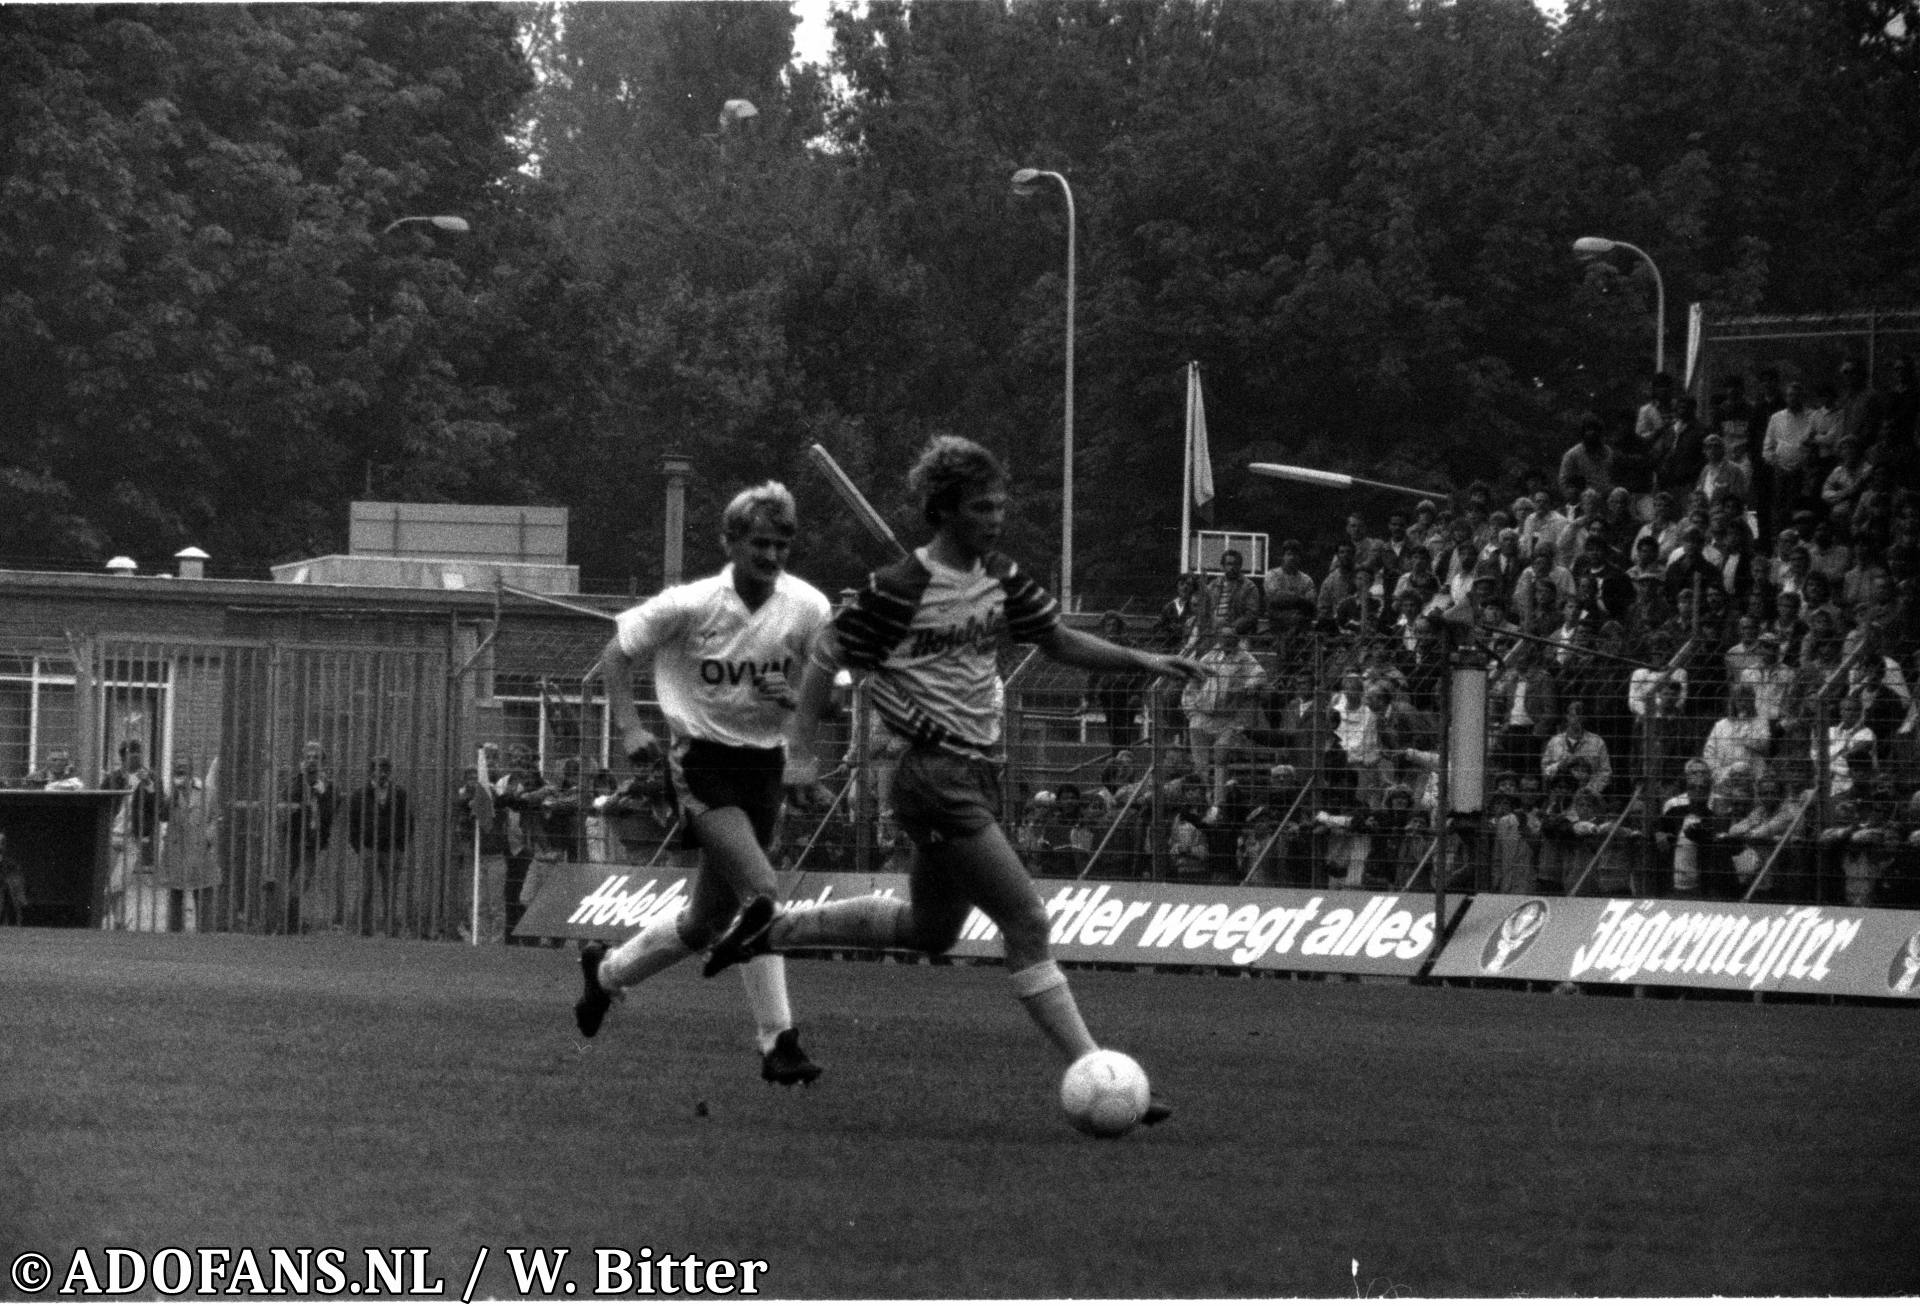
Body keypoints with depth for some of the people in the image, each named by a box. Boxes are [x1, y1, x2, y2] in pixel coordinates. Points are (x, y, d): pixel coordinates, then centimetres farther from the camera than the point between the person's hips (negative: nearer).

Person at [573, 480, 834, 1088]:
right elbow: (616, 655, 1)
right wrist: (630, 727, -12)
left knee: (709, 920, 13)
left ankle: (606, 971, 40)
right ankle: (779, 1042, -18)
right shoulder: (689, 605, -13)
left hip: (764, 762, 5)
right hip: (701, 758, -5)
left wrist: (795, 695, -15)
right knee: (761, 892, -23)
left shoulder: (808, 609, -5)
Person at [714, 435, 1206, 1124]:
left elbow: (1059, 641, 16)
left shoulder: (1000, 577, 7)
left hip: (979, 771, 9)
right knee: (1028, 923, -11)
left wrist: (1142, 661, 4)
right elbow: (827, 659, -7)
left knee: (930, 929, 21)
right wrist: (804, 749, -10)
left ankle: (771, 931, 34)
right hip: (936, 776, -9)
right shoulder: (899, 590, -14)